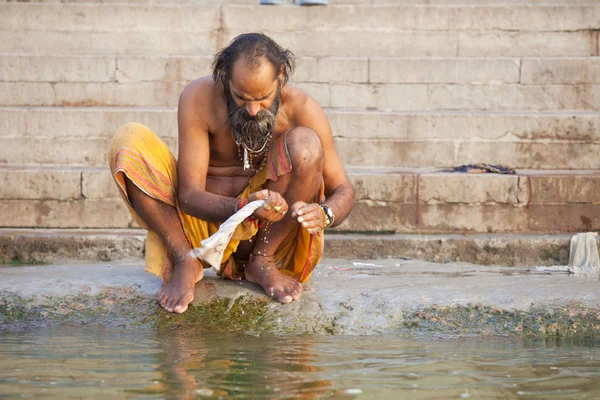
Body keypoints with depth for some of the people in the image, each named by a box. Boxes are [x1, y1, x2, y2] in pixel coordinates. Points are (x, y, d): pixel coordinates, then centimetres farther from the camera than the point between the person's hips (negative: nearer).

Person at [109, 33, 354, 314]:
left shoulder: (301, 109, -13)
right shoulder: (198, 99, -15)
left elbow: (343, 190, -7)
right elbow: (189, 194, -20)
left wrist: (324, 214, -33)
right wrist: (244, 208, -42)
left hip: (271, 228, 0)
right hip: (206, 217, 0)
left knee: (304, 143, -26)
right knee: (128, 141, -20)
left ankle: (262, 261, -15)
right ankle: (185, 262, -17)